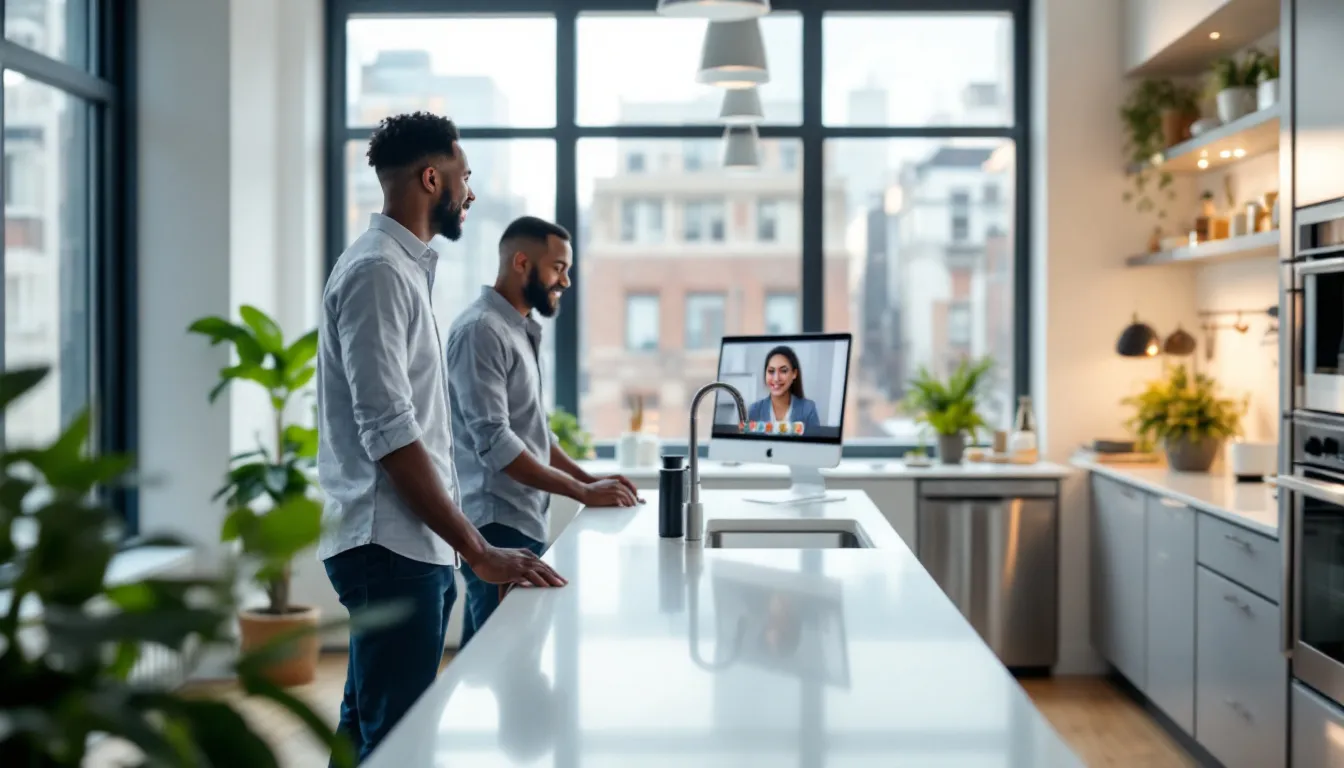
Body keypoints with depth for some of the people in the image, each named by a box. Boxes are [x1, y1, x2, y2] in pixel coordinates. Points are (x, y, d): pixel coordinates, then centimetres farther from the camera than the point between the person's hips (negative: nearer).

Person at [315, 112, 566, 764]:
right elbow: (389, 433, -22)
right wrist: (478, 551, -23)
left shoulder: (402, 266, 17)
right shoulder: (378, 270, -14)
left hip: (404, 545, 10)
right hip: (392, 546, -10)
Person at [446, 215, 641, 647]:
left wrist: (590, 479, 10)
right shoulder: (481, 330, -13)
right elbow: (493, 441, -20)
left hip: (523, 522, 9)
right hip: (498, 526, -9)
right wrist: (581, 492, -17)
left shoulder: (520, 332, 17)